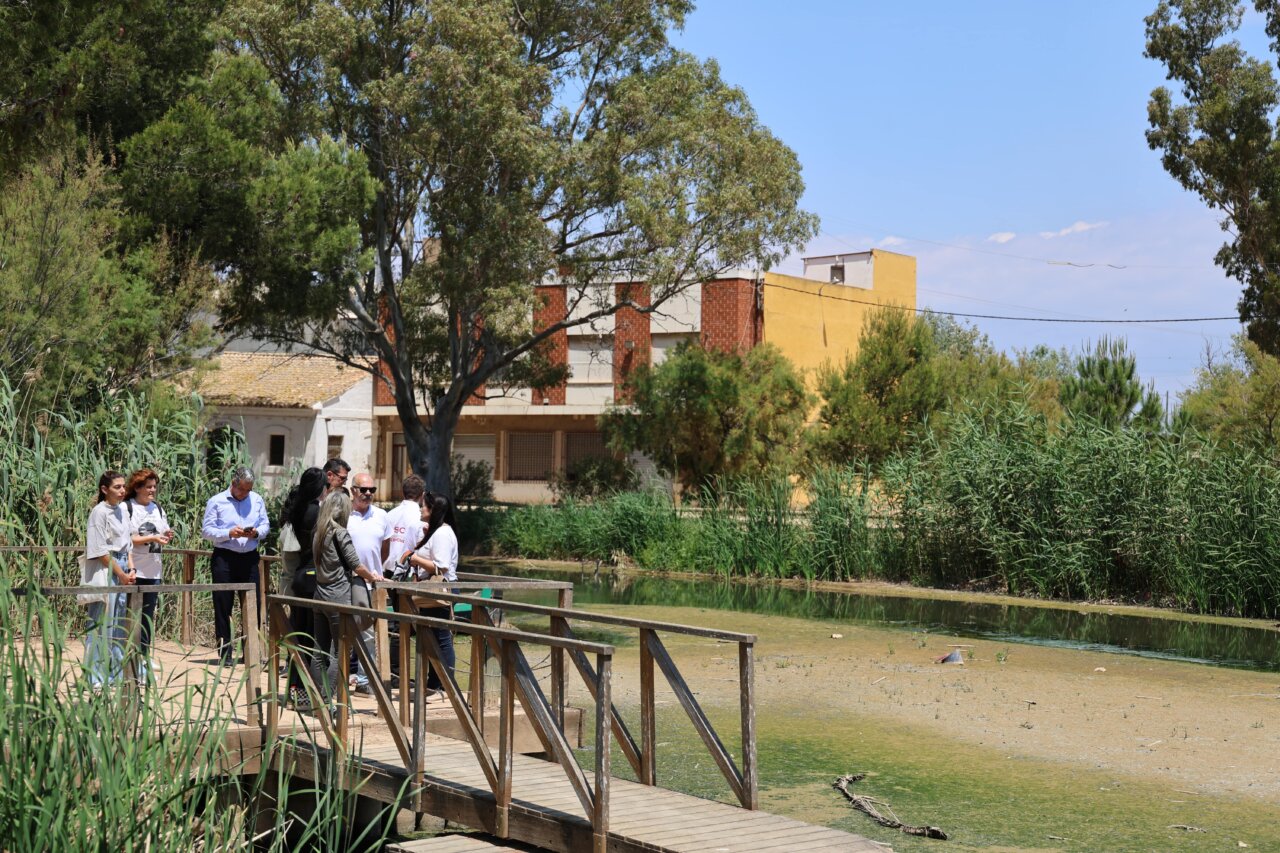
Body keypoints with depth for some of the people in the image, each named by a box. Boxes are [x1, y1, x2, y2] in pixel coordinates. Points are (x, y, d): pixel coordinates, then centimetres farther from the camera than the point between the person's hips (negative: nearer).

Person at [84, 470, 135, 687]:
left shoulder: (122, 511, 13)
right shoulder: (99, 512, -10)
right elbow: (100, 551, -14)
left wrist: (131, 569, 5)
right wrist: (120, 574, -11)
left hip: (122, 571, 8)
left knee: (119, 624, 11)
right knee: (101, 624, -5)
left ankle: (115, 673, 19)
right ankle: (96, 676, -1)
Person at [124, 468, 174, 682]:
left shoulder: (158, 509, 15)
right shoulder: (126, 508, -5)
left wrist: (167, 537, -2)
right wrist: (151, 538, -18)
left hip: (154, 571, 6)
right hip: (134, 572, -6)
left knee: (148, 616, 8)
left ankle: (144, 658, 13)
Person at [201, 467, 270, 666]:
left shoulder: (257, 500, 11)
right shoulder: (216, 502, 0)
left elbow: (265, 525, 11)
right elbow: (206, 530, -4)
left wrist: (256, 533, -11)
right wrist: (229, 533, -17)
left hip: (249, 558, 3)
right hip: (224, 558, -3)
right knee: (223, 606, 1)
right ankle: (225, 653, 7)